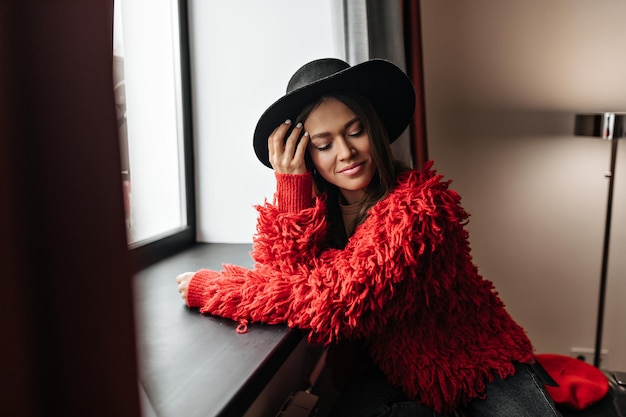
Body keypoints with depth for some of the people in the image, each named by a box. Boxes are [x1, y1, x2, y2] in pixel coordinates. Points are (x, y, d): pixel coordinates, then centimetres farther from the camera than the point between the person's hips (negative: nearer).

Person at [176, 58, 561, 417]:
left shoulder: (419, 203, -21)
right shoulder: (317, 204, -2)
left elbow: (340, 296, -29)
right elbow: (284, 275, -15)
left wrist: (206, 287, -21)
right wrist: (291, 185, -21)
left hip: (476, 364, -3)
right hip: (385, 374, 4)